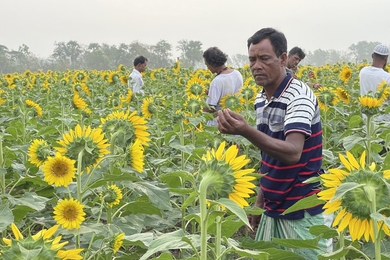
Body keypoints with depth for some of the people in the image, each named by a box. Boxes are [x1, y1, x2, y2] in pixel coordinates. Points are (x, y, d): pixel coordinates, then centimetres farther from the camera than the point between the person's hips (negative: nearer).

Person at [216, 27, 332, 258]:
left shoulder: (300, 96, -18)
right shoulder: (261, 99, 6)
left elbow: (292, 153, -31)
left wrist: (246, 131, -43)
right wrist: (260, 201, 13)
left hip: (304, 214, -7)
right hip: (272, 211, 7)